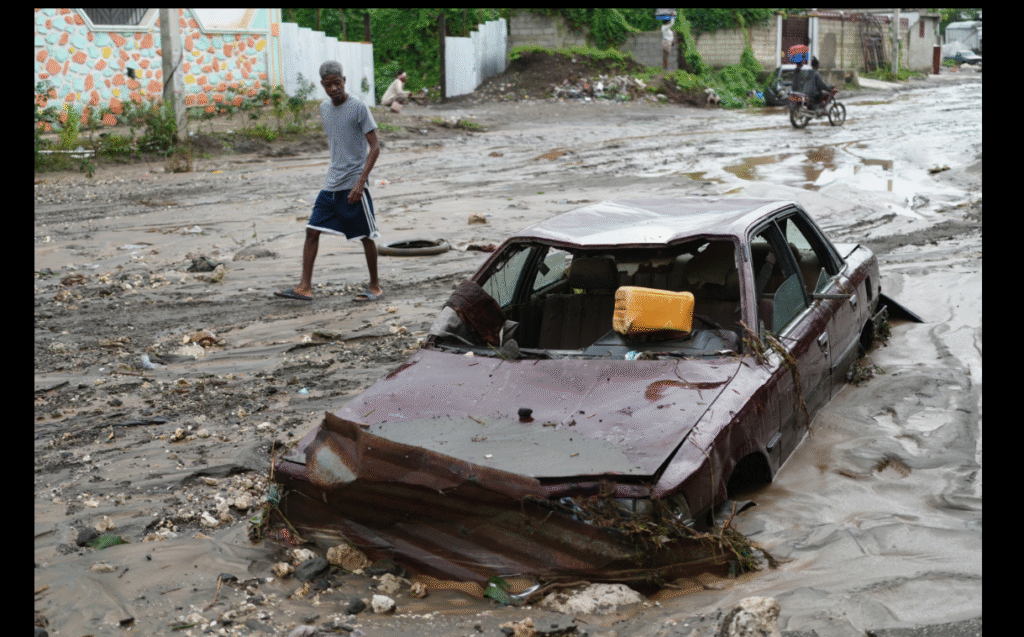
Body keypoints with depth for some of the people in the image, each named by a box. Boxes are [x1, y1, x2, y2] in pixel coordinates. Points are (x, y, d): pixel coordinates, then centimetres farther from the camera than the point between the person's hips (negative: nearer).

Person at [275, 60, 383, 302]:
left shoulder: (358, 108, -10)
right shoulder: (324, 108, 10)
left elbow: (374, 146, -12)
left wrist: (361, 181, -20)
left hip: (354, 184, -6)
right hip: (331, 184, 6)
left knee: (365, 236, 2)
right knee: (312, 230, -1)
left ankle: (375, 286, 16)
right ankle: (305, 287, 1)